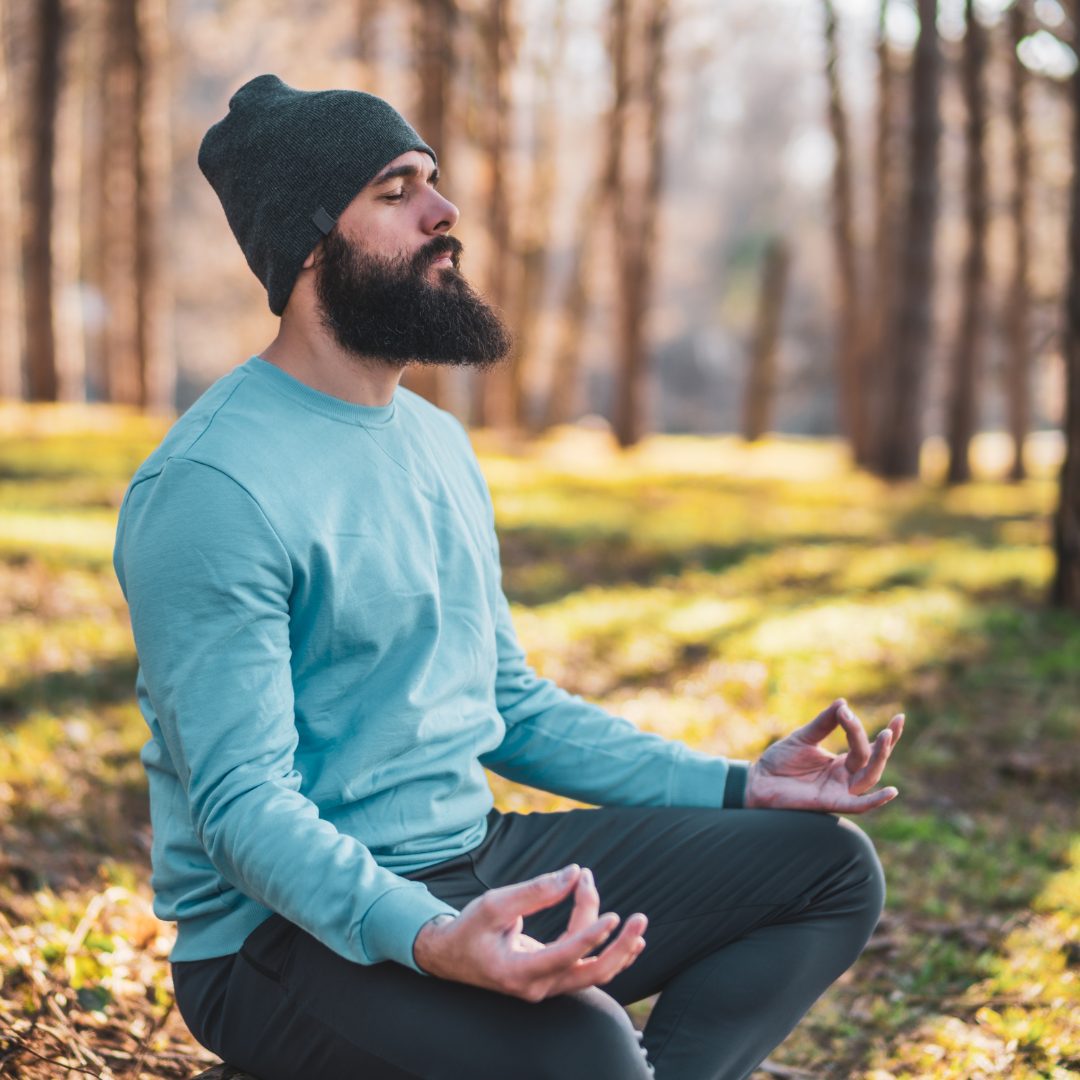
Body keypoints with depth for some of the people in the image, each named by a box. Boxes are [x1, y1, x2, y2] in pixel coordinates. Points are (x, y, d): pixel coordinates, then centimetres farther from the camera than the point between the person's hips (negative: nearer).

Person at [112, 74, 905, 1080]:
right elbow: (240, 802, -21)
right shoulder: (211, 488, -16)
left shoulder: (438, 441, 13)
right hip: (291, 927, -8)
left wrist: (737, 786, 10)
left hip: (477, 862, 9)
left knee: (831, 866, 3)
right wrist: (423, 940, -38)